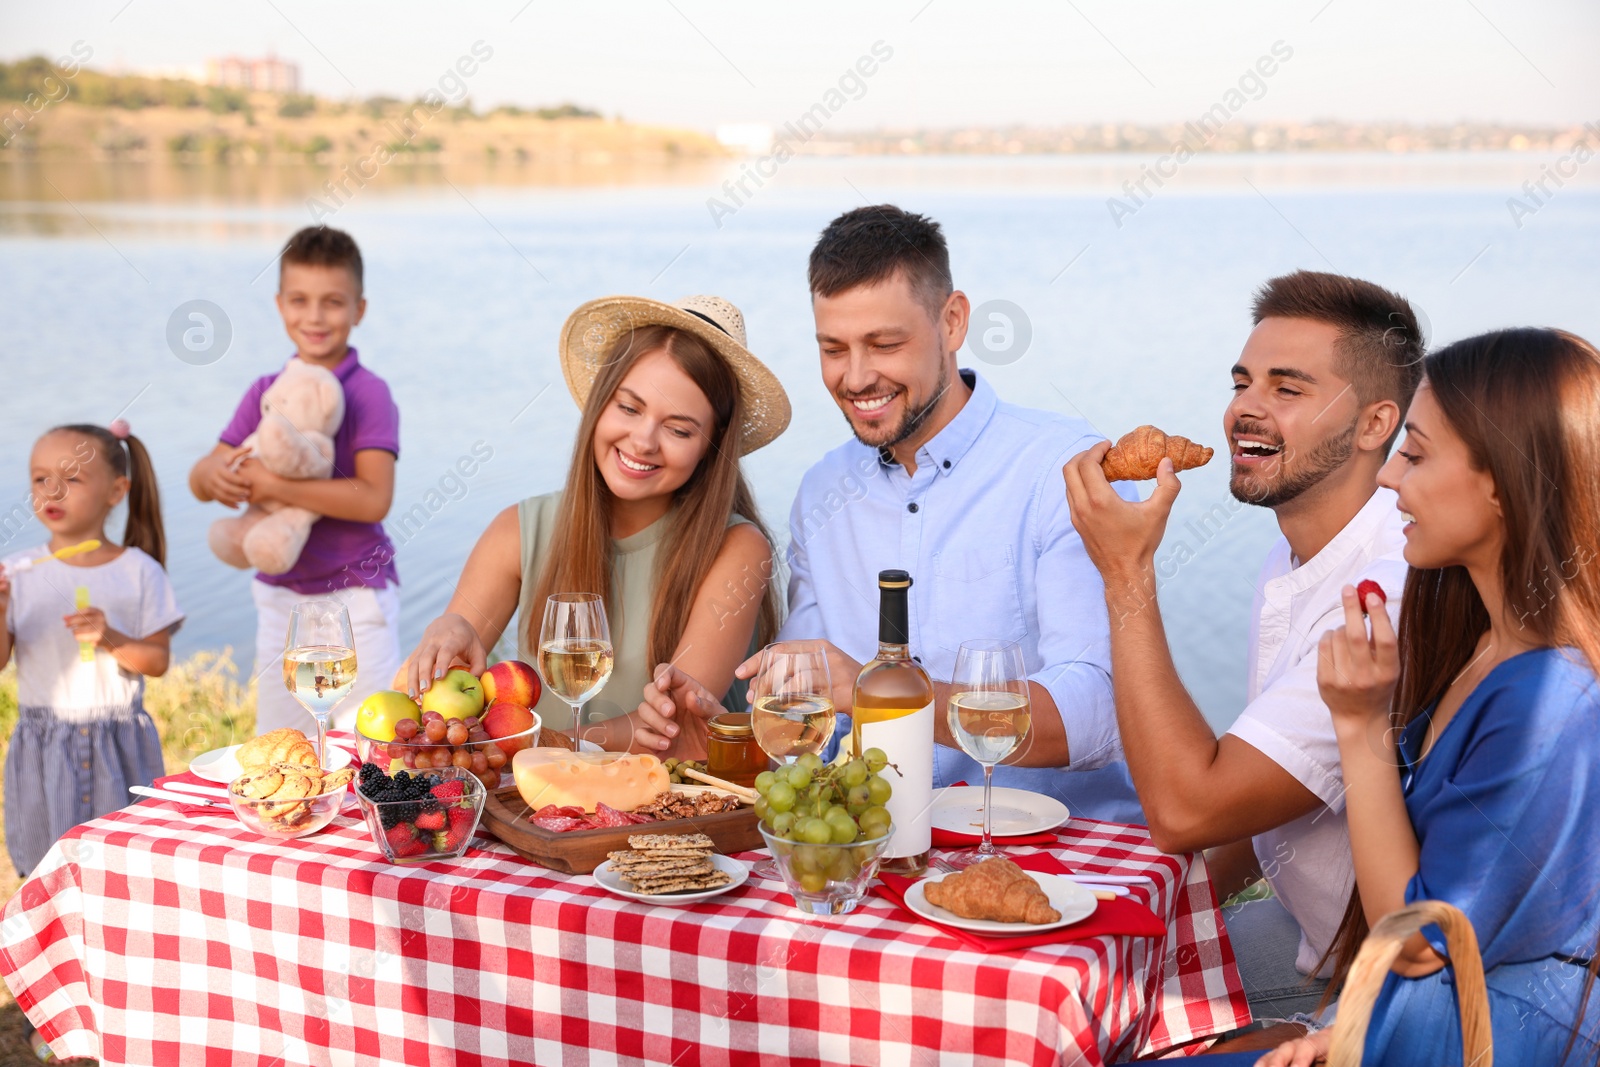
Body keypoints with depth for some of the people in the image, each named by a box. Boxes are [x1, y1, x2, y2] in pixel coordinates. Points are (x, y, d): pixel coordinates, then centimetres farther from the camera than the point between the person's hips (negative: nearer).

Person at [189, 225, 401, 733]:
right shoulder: (265, 393, 5)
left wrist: (275, 486, -27)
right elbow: (198, 481, 3)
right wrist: (215, 472, -21)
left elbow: (374, 499, -23)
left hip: (356, 593, -6)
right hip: (279, 593, 6)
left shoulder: (368, 393, -12)